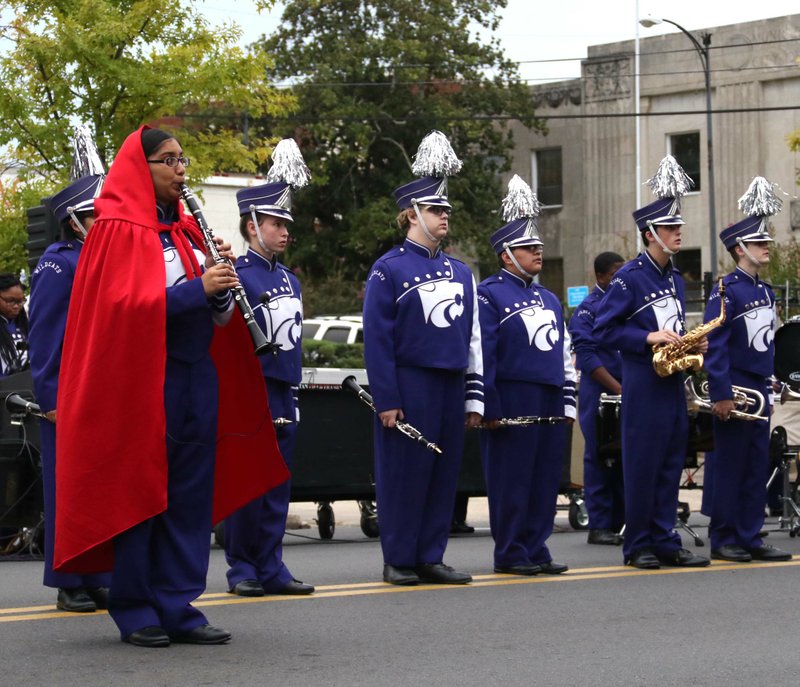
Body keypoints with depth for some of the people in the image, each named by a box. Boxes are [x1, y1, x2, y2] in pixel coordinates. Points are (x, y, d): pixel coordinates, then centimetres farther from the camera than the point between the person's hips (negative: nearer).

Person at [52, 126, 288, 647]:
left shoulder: (186, 228, 14)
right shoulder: (119, 231, -7)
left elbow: (216, 311, 14)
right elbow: (123, 304, -18)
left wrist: (222, 284, -7)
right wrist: (197, 288, -22)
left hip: (197, 375, 7)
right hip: (143, 376, -7)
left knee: (192, 494, 6)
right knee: (139, 492, 0)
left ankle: (178, 605, 12)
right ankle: (134, 609, 9)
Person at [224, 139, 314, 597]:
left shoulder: (289, 279, 16)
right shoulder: (237, 274, -8)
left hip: (284, 395, 7)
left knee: (279, 486, 8)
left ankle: (272, 568, 13)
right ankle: (243, 569, 5)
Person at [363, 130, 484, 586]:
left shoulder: (460, 272, 15)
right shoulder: (389, 269, -3)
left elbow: (473, 337, 17)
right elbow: (377, 340, -7)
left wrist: (474, 396, 11)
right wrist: (387, 401, -13)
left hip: (451, 385, 6)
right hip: (409, 386, -6)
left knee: (444, 472, 6)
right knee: (404, 472, -1)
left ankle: (431, 558, 13)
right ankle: (399, 561, 7)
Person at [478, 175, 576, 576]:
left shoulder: (548, 299, 21)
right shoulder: (490, 294, -3)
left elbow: (565, 352, 24)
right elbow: (482, 355, -10)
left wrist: (567, 403, 17)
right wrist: (491, 407, -15)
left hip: (549, 403, 7)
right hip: (513, 402, -7)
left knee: (545, 479, 7)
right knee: (511, 480, -3)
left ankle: (536, 550, 13)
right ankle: (510, 554, 3)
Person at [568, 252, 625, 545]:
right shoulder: (587, 309, -2)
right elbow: (587, 356, -11)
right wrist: (619, 389, -18)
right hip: (600, 395, -5)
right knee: (599, 459, -3)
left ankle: (618, 523, 10)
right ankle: (599, 526, 0)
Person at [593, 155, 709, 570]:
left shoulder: (675, 279, 16)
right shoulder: (629, 277, -8)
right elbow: (604, 329, -11)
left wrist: (692, 344, 5)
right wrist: (649, 338, -20)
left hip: (673, 383, 7)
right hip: (642, 384, -7)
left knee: (670, 464, 8)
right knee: (641, 464, -2)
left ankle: (665, 542, 13)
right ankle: (638, 546, 5)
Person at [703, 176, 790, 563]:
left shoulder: (766, 293, 14)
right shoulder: (726, 291, -11)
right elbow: (715, 346, -15)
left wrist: (769, 386, 17)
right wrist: (721, 395, -19)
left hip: (759, 390, 8)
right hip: (734, 389, -8)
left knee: (757, 466, 8)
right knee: (730, 466, -2)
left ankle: (751, 538, 13)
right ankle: (723, 541, 5)